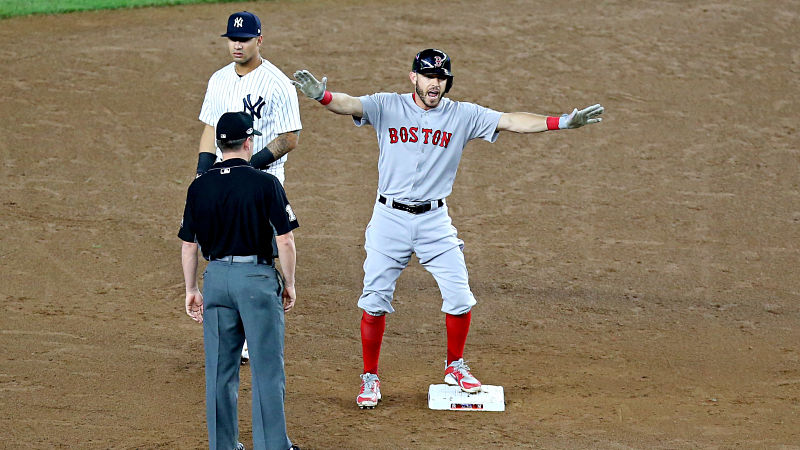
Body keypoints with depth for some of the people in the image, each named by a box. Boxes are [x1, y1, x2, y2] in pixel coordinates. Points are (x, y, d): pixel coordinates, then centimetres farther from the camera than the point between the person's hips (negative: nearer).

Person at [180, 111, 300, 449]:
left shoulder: (199, 187, 2)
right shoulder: (265, 183, -8)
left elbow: (188, 245, 5)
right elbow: (285, 240, -9)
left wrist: (191, 290, 15)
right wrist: (289, 284, 2)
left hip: (216, 278, 4)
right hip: (257, 277, -3)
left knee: (220, 370, 11)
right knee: (267, 367, 2)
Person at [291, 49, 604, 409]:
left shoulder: (462, 115, 0)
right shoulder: (387, 107, -4)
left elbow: (510, 121, -7)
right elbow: (350, 105, -21)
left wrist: (563, 122, -19)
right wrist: (322, 95, -44)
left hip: (435, 221, 2)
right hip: (390, 218, -2)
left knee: (459, 297, -1)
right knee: (374, 301, -1)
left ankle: (455, 366, 23)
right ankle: (370, 378, 15)